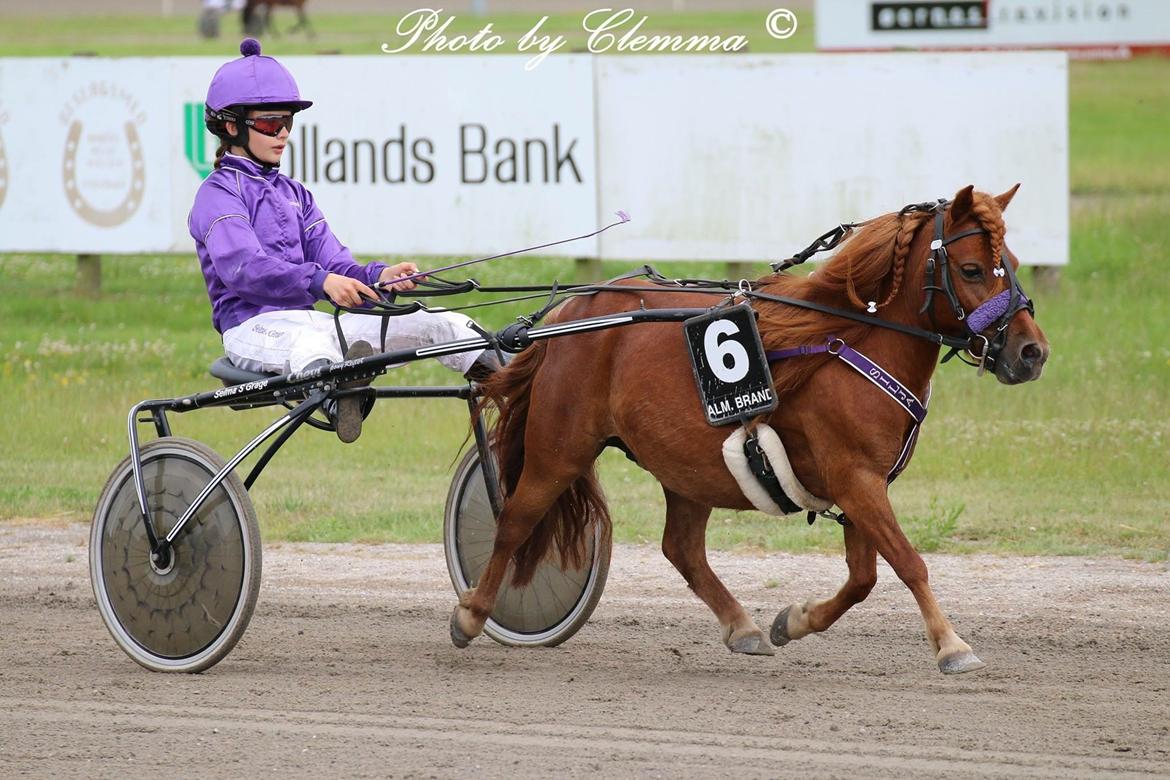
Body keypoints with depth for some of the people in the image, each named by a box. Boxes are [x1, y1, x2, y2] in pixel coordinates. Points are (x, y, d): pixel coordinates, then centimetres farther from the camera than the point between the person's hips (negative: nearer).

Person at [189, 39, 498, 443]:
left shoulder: (293, 194, 25)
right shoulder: (219, 193, -1)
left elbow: (334, 263, 13)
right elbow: (244, 267, -19)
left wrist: (379, 275, -11)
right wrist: (320, 281, -32)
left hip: (306, 318, 9)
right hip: (254, 326, -9)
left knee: (441, 324, -5)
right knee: (311, 346, -47)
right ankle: (340, 402, -78)